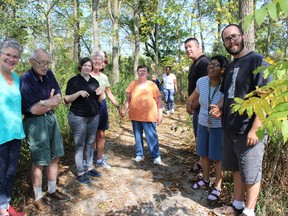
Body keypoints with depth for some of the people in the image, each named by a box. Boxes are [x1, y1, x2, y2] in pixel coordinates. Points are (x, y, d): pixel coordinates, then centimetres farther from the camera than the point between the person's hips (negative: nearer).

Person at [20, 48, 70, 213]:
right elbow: (34, 109, -19)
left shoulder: (49, 75, 2)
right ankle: (38, 198, 23)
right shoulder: (26, 79, -16)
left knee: (55, 156, 14)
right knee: (39, 162, 3)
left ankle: (52, 191, 32)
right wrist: (51, 102, -8)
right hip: (36, 123, -6)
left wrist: (43, 103, -14)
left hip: (51, 119, 7)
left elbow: (58, 99, 2)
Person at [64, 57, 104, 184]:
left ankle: (90, 168, 24)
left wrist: (100, 93, -7)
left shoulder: (94, 81, 11)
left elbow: (100, 100, 14)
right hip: (78, 117, -5)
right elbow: (66, 100, -7)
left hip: (94, 117, 5)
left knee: (90, 143, 12)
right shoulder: (74, 81, -4)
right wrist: (79, 93, -22)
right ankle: (80, 173, 8)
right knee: (80, 145, -1)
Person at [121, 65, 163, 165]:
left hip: (149, 116, -3)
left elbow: (158, 101, 1)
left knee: (151, 136, -1)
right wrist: (124, 110, 2)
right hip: (135, 116, 3)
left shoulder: (152, 85, 0)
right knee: (137, 136, 12)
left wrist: (160, 114, -3)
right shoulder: (132, 84, 7)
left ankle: (156, 156, 11)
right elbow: (128, 99, 12)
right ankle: (139, 154, 26)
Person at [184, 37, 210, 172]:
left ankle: (202, 163, 11)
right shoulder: (195, 63, 17)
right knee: (199, 135, 16)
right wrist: (190, 103, 18)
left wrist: (191, 102, -17)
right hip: (197, 105, 10)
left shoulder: (203, 62, -16)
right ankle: (203, 160, 28)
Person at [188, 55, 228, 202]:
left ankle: (217, 187, 22)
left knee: (218, 157, 5)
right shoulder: (201, 81, -9)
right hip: (202, 124, 5)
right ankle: (205, 179, 38)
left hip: (219, 127, -5)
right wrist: (191, 108, 21)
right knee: (203, 154, 17)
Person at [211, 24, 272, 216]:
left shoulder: (257, 61, -11)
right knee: (237, 170, 19)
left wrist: (255, 128, -22)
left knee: (251, 174, 7)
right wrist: (219, 107, 2)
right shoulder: (230, 67, 13)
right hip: (230, 129, 8)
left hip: (249, 130, -8)